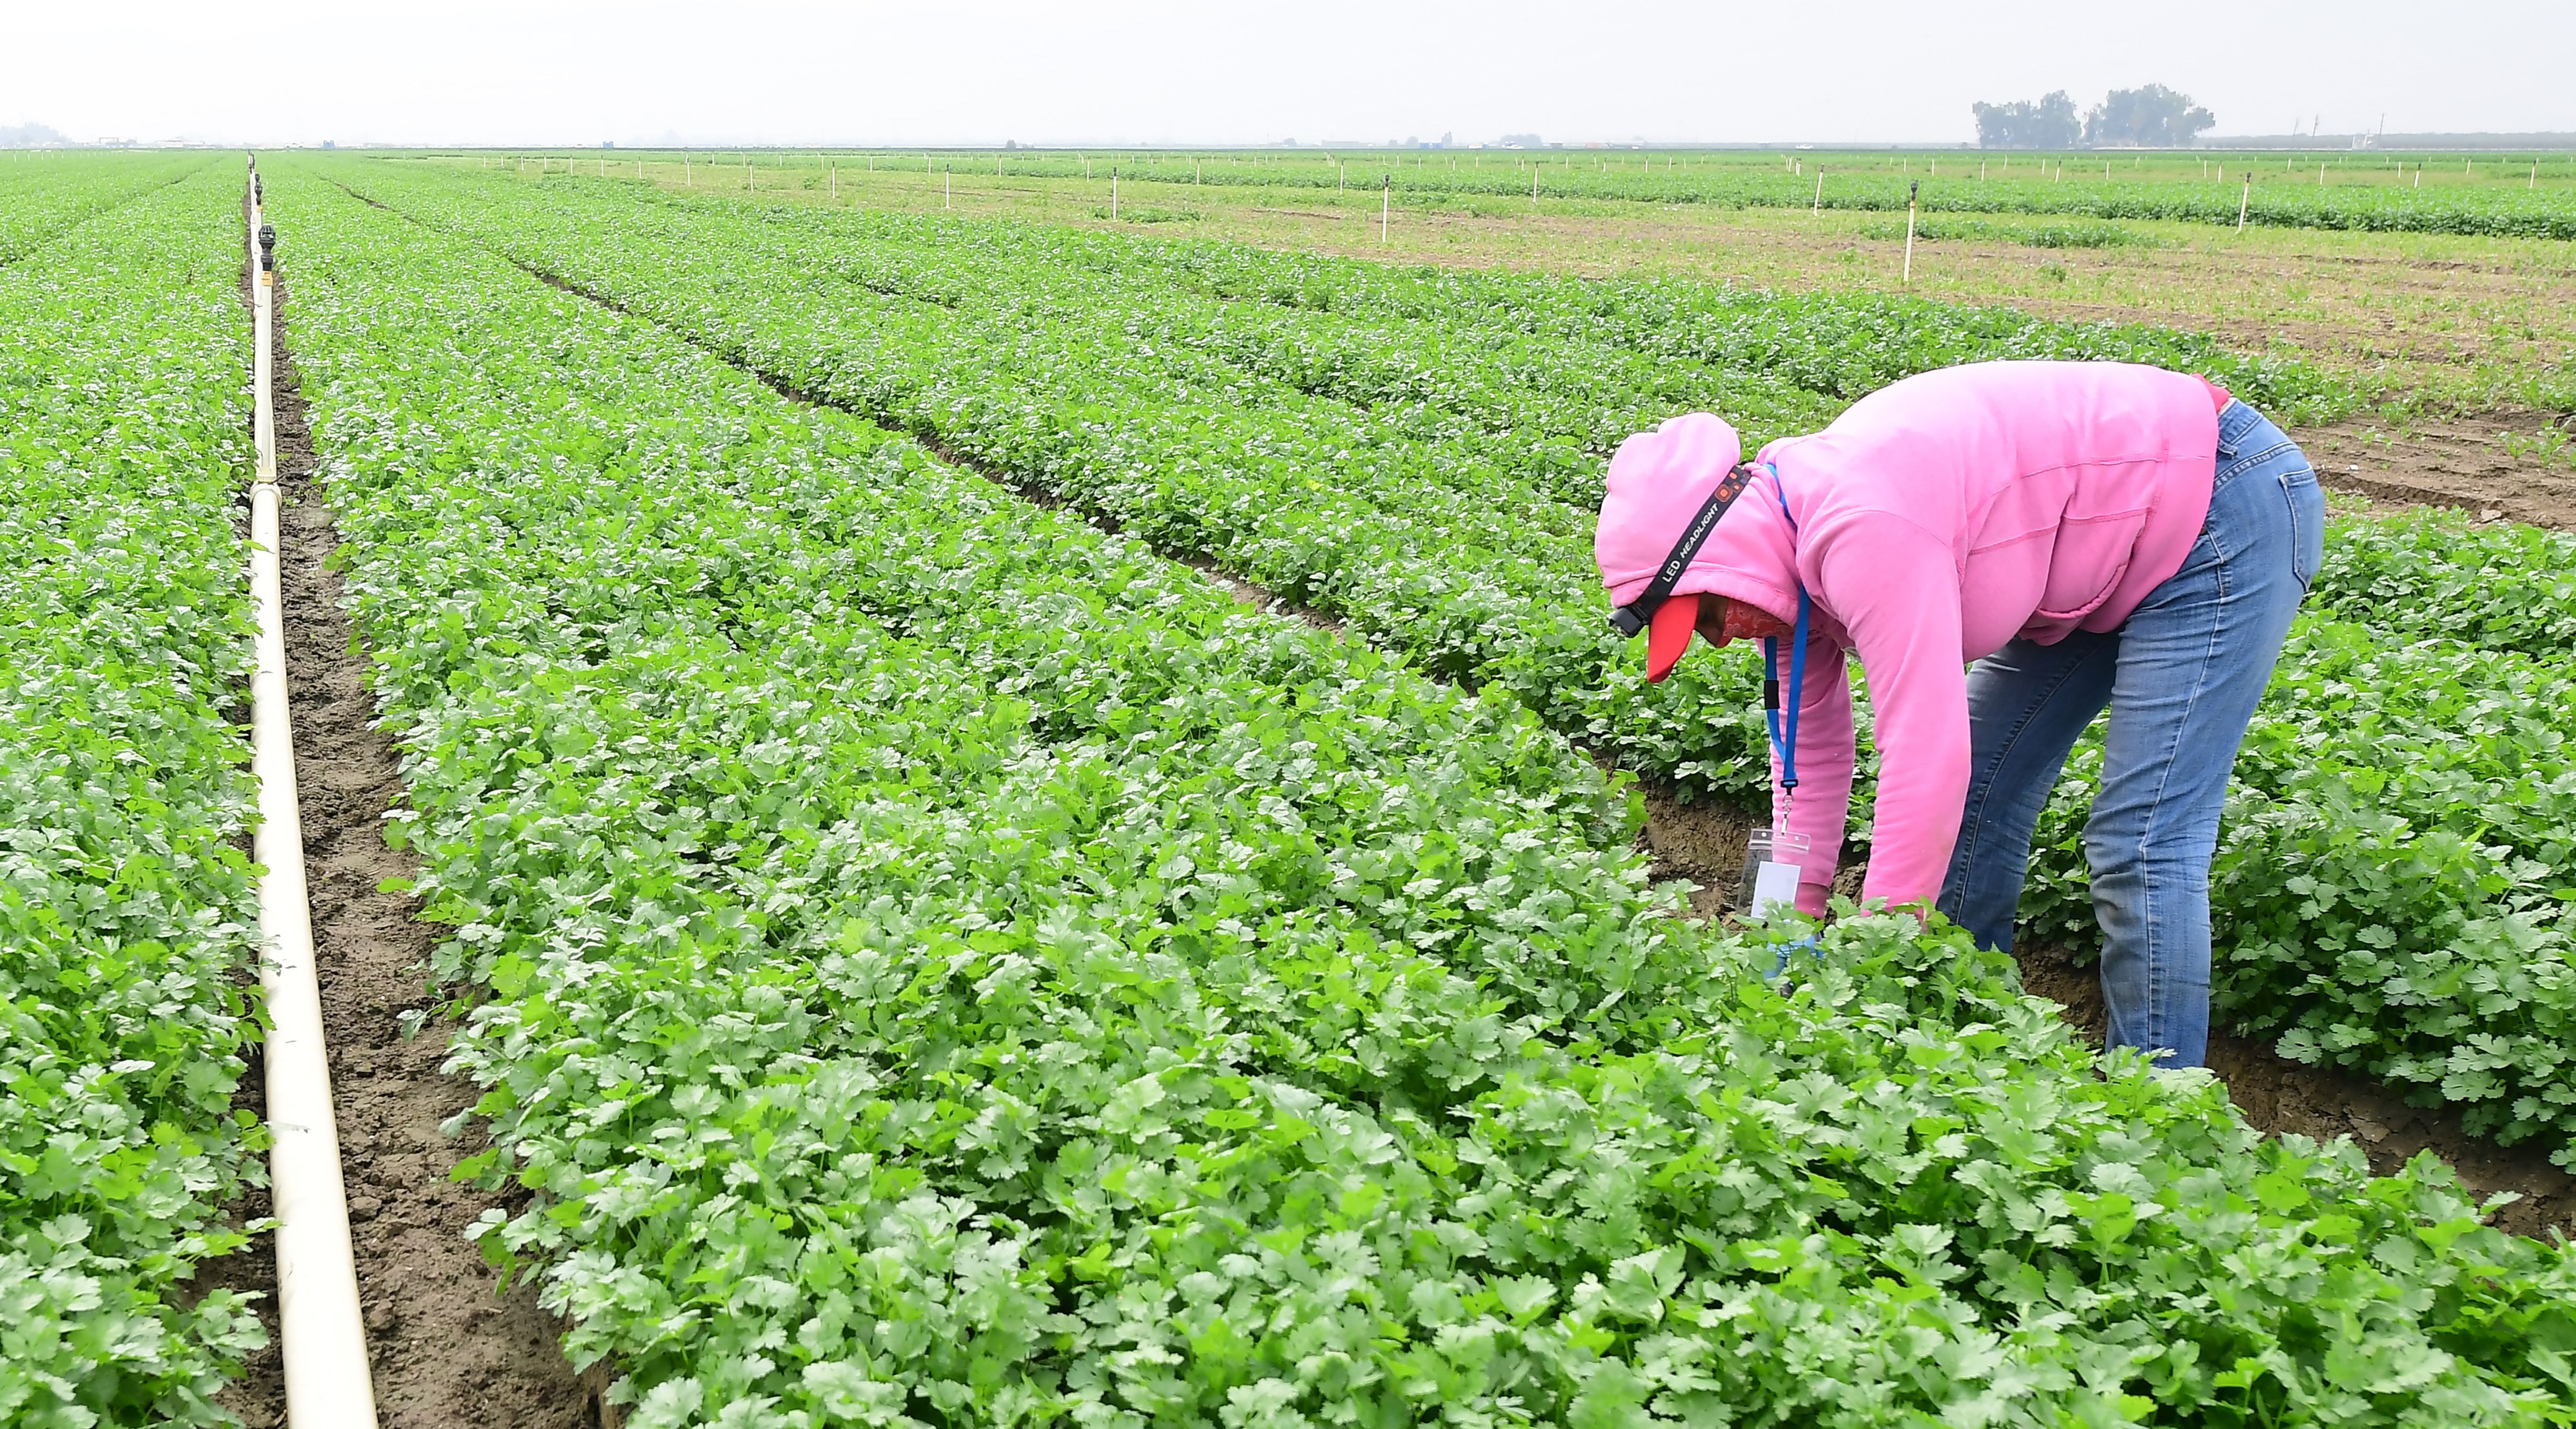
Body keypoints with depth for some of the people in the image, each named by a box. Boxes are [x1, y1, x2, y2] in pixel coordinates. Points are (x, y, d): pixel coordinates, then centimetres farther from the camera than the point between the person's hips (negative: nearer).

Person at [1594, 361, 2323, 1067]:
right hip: (2108, 558, 10)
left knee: (2141, 849, -13)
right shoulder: (1788, 541, -2)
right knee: (1980, 793, 10)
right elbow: (1812, 749, 9)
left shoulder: (1865, 528, -33)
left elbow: (1928, 761, -34)